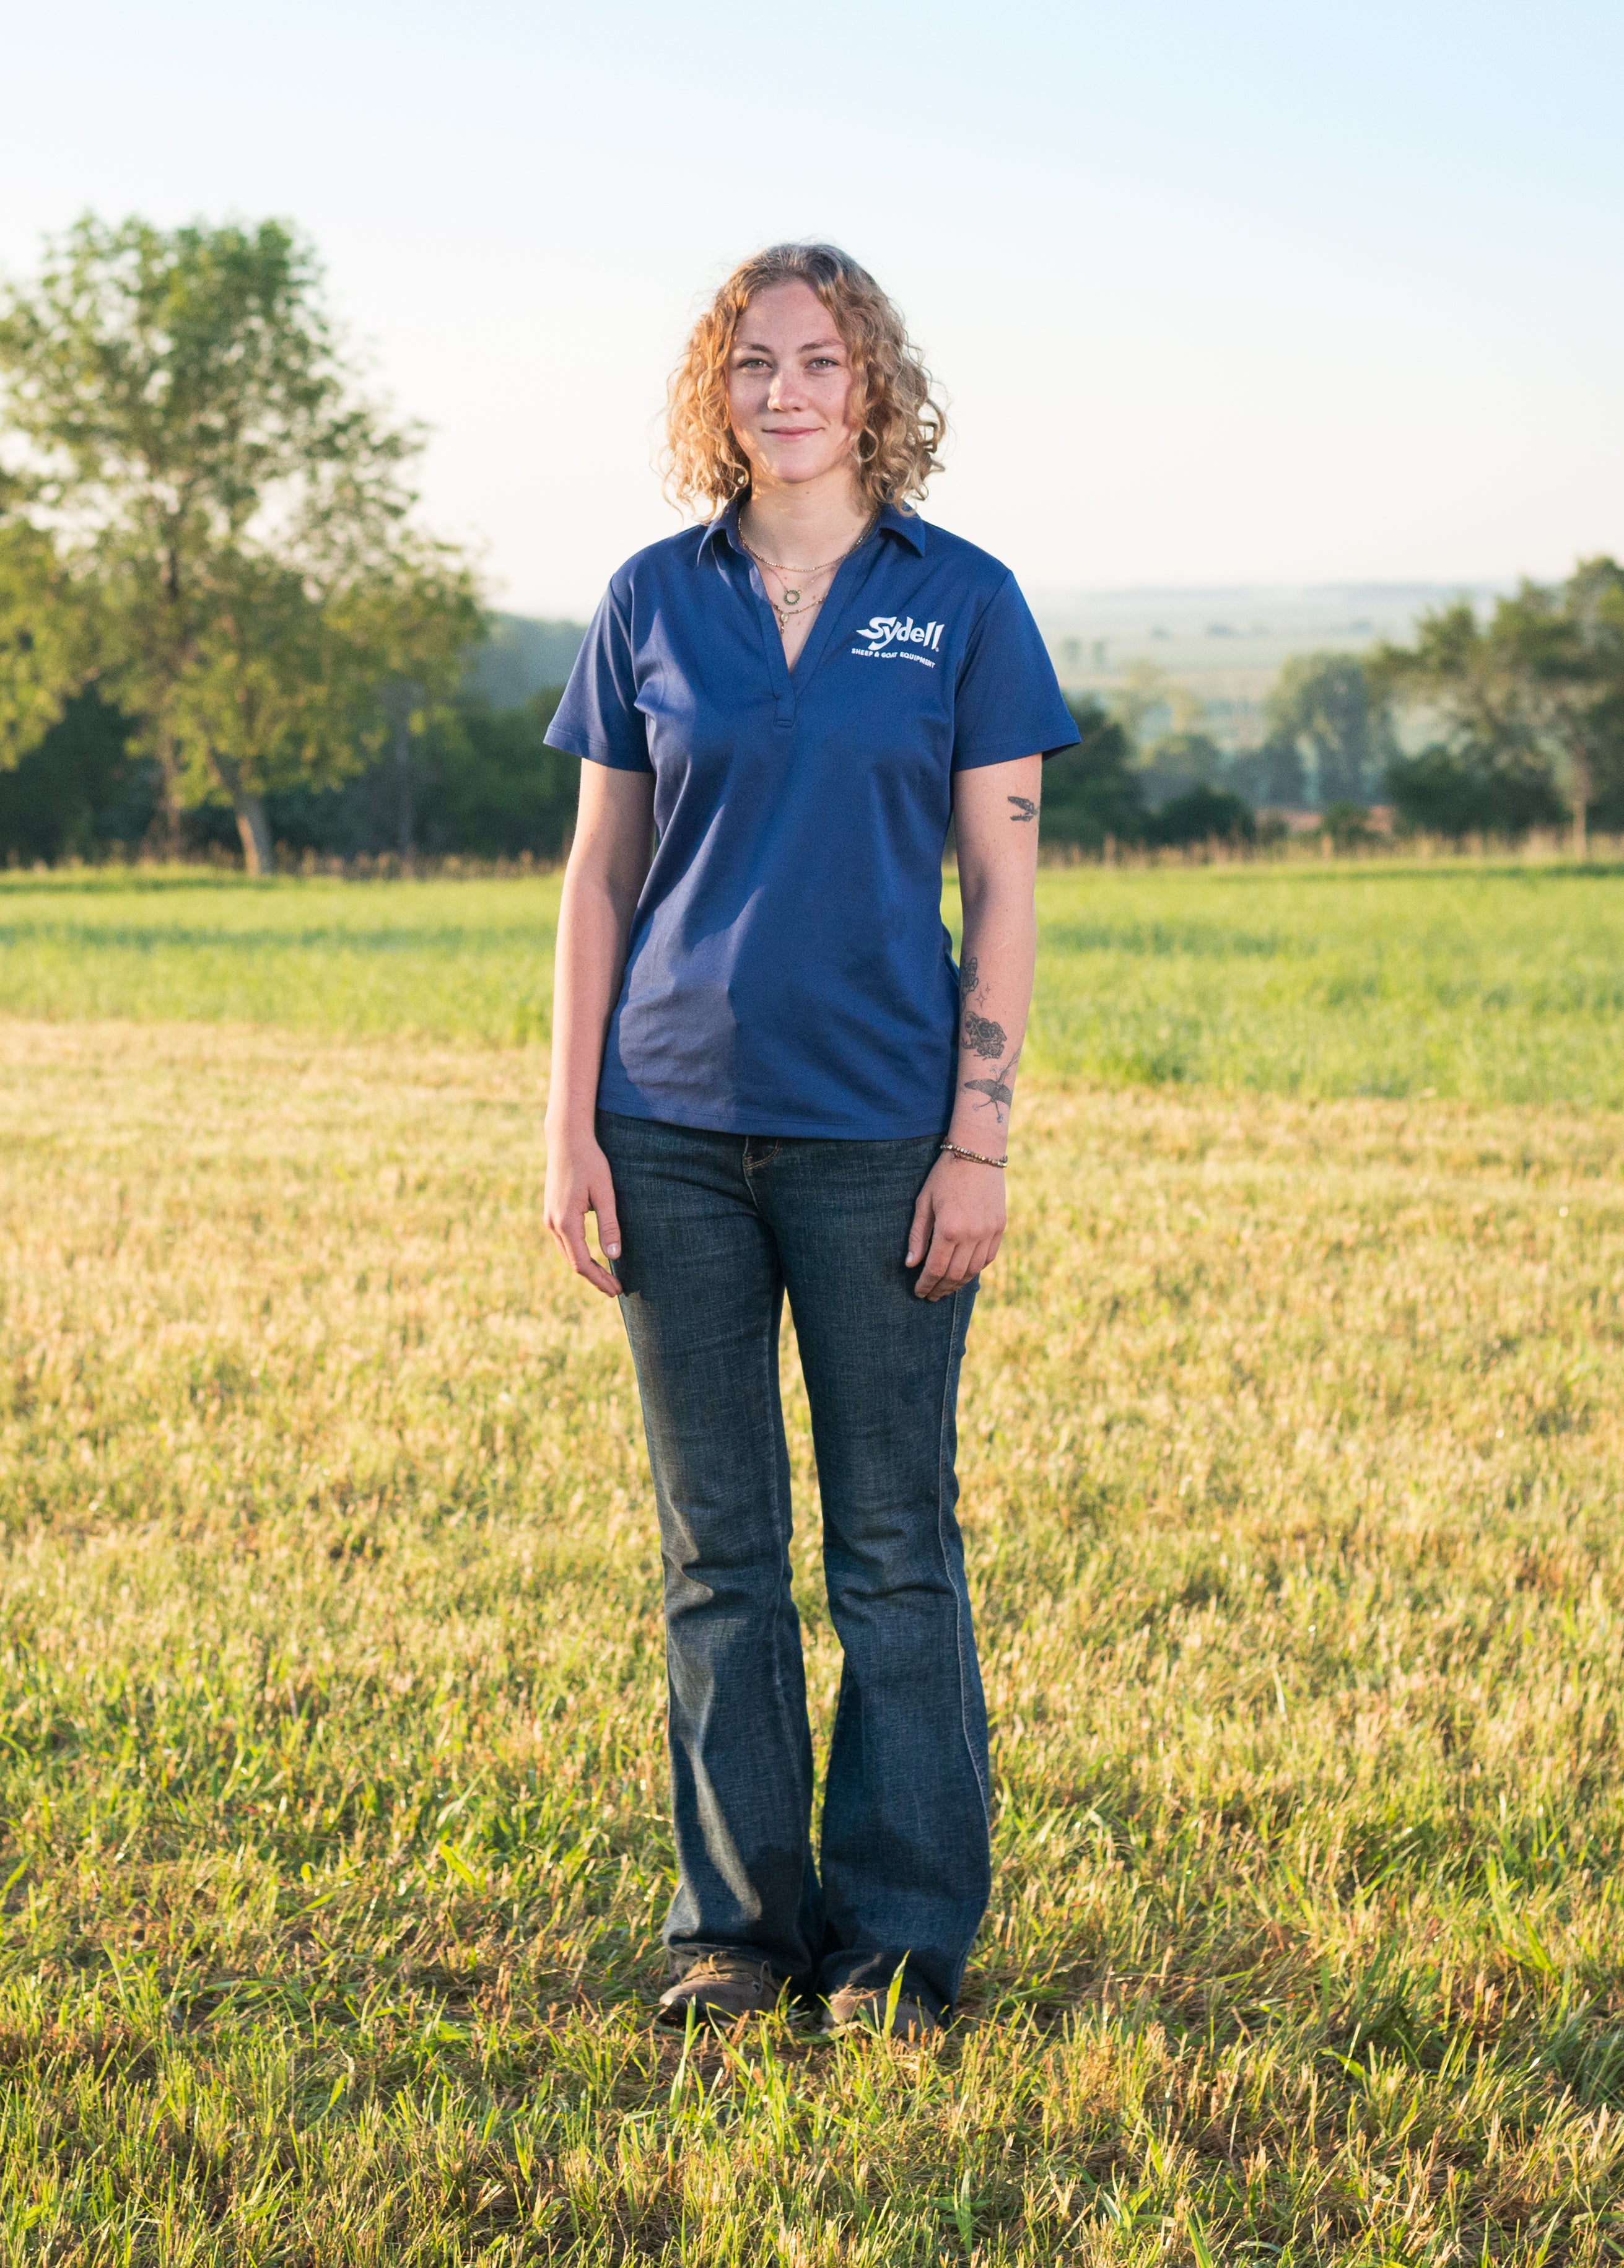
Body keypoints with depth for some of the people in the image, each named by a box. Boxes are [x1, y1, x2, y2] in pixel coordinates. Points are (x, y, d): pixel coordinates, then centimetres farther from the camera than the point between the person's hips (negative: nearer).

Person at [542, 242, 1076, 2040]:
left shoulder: (960, 601, 1)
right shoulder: (652, 603, 7)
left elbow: (1002, 891, 0)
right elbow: (599, 878, 9)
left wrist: (979, 1142, -7)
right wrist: (568, 1128, 2)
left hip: (877, 1131, -2)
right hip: (676, 1128, 2)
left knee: (891, 1545, 3)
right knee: (715, 1547, 8)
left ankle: (901, 1935, 13)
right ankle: (738, 1920, 18)